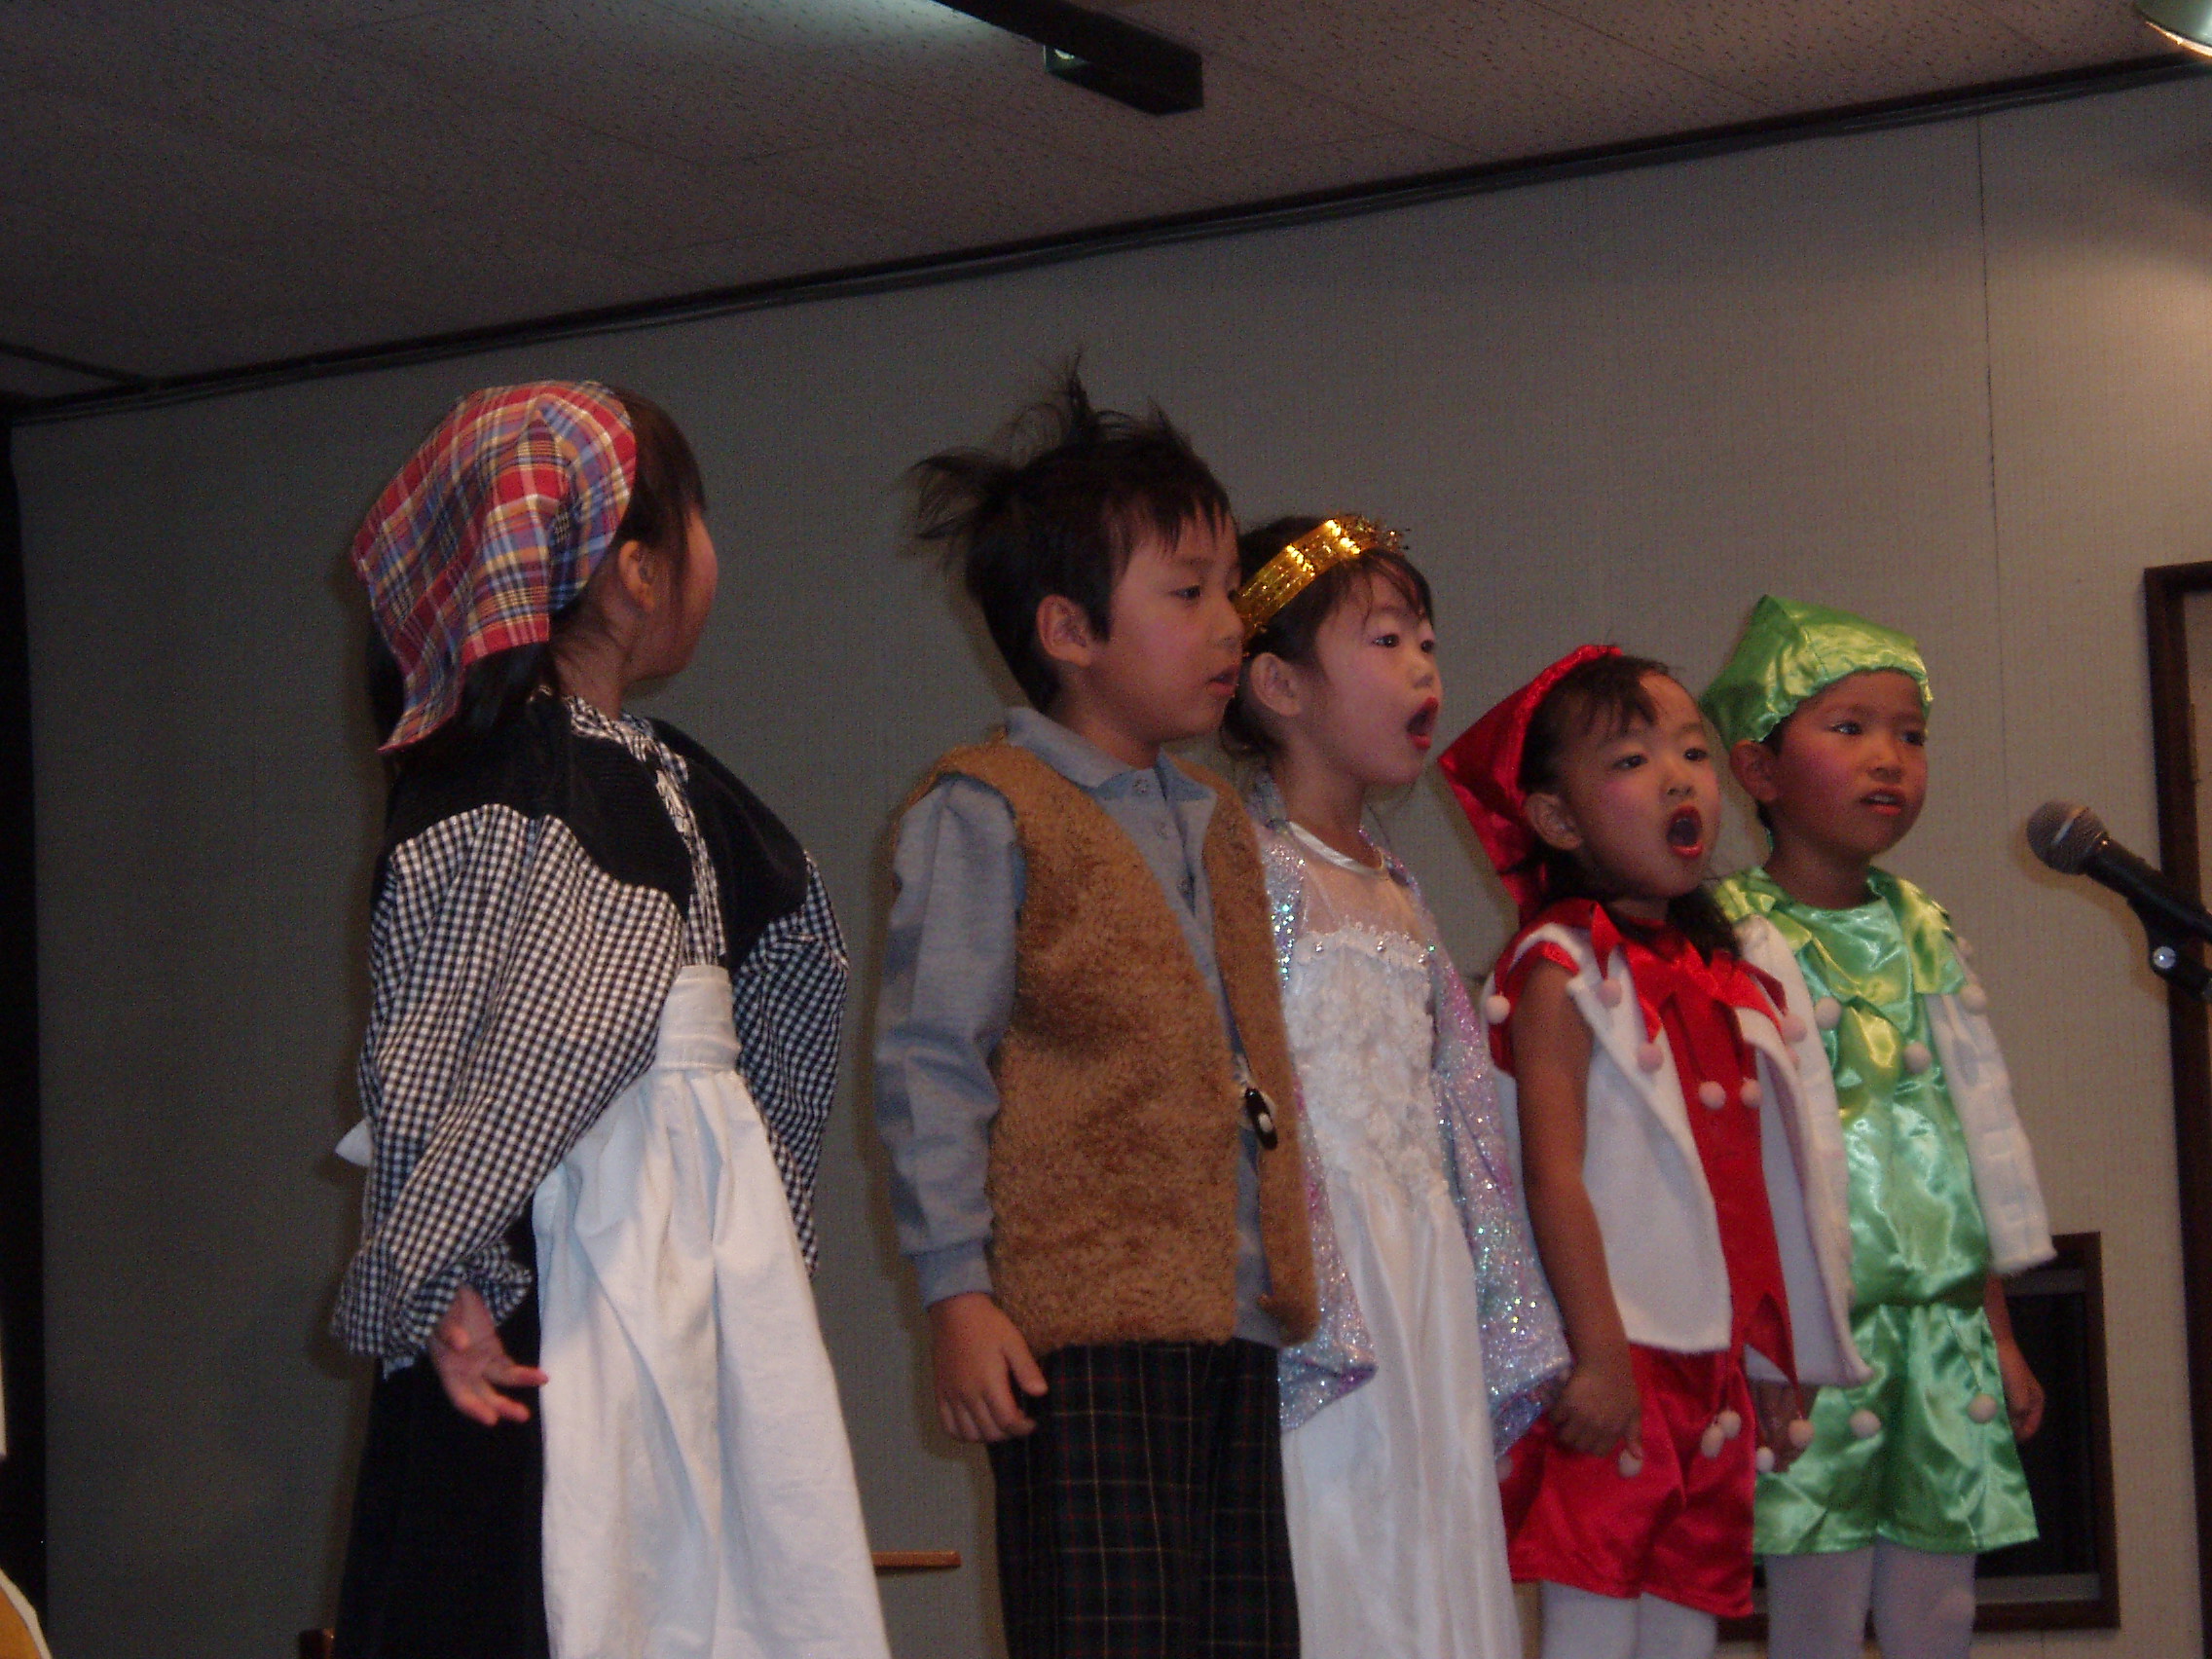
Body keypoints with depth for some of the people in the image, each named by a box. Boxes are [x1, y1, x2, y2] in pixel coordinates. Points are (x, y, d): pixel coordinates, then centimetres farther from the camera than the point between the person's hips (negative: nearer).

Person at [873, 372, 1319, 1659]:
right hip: (1081, 1325, -7)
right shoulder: (984, 814, -2)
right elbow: (929, 1066, -6)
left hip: (1235, 1326, 7)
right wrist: (958, 1293, -12)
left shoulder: (1219, 825, 22)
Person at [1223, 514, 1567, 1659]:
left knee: (1434, 1553, 5)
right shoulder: (1251, 870, -7)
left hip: (1427, 1265, 8)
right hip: (1318, 1264, -8)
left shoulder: (1394, 891, 18)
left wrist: (1506, 1316, 18)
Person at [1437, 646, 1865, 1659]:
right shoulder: (1563, 974, -7)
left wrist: (1770, 1359, 18)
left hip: (1714, 1365, 7)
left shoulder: (1723, 984, 16)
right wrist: (1599, 1356, -20)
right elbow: (1554, 1173, -14)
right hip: (1617, 1366, -7)